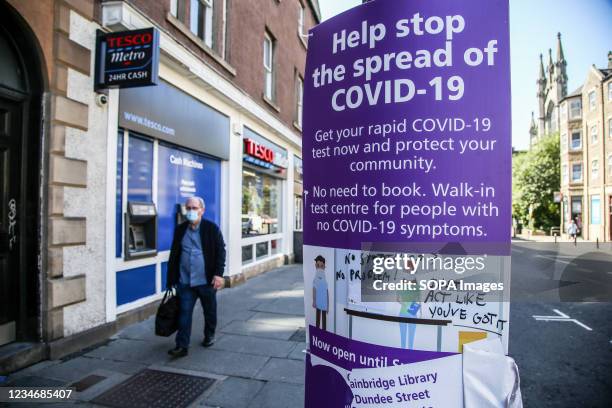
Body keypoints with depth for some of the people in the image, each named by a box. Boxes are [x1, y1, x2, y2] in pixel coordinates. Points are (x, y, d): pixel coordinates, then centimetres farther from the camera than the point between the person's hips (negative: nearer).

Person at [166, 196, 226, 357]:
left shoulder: (212, 228, -5)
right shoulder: (180, 229, 5)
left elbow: (221, 252, -6)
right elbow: (174, 255, 10)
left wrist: (218, 274, -14)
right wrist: (172, 278, 7)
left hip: (207, 280, -2)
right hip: (185, 282, 2)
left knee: (210, 312, 15)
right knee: (184, 313, 1)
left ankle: (209, 336, 37)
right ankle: (182, 346, 9)